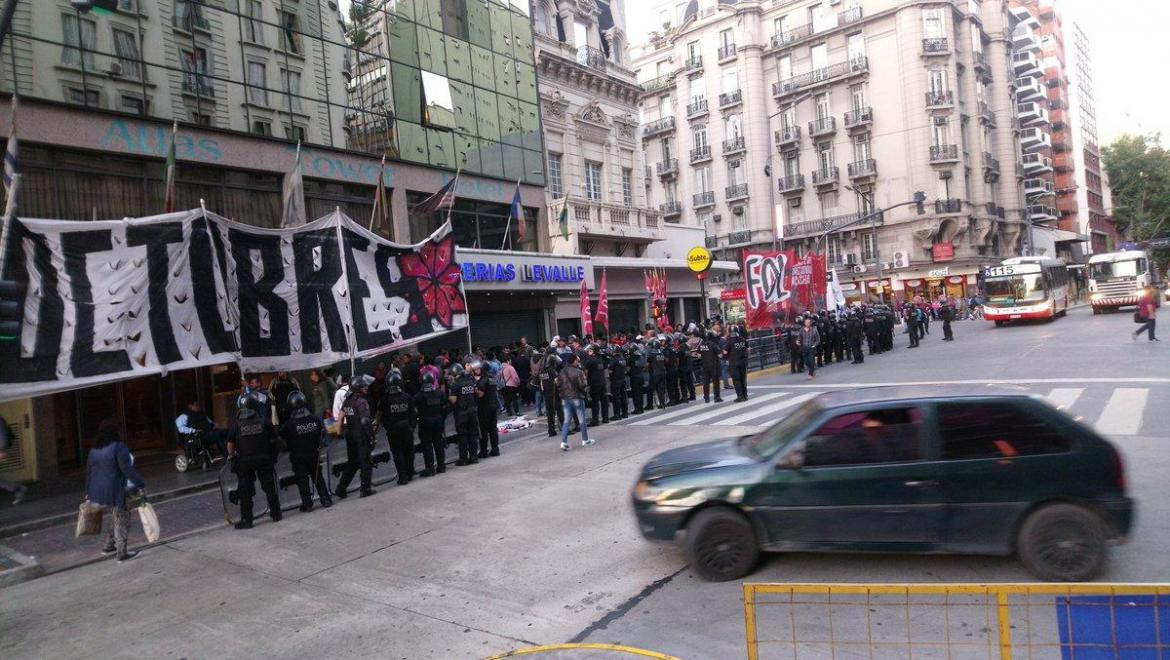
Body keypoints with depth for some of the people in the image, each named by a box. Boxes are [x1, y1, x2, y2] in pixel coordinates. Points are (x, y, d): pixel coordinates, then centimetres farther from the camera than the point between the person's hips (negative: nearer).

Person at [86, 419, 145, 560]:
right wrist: (140, 485, -16)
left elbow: (88, 471, 15)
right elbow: (128, 470, -21)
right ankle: (122, 553, 9)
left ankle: (109, 546, 26)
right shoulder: (119, 447, -17)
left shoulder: (94, 449, 8)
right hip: (115, 492, -8)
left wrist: (88, 493, 23)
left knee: (119, 517, 23)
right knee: (122, 519, 5)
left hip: (97, 491, 8)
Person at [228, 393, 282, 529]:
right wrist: (272, 454, 14)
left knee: (245, 492, 7)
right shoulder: (264, 422, -7)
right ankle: (276, 514, 21)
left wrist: (233, 457, 14)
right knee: (270, 487, 13)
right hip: (264, 459, 1)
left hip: (244, 462, -1)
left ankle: (246, 520, 9)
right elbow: (273, 440, -2)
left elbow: (230, 445, -4)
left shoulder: (236, 425, -8)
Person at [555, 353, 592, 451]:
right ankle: (585, 440, 20)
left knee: (566, 420, 5)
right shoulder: (578, 372, -15)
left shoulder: (562, 372, 2)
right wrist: (586, 388, 8)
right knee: (582, 420, 10)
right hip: (576, 398, -5)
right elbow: (582, 386, -14)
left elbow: (558, 385, 6)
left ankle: (563, 442, -5)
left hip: (565, 399, 5)